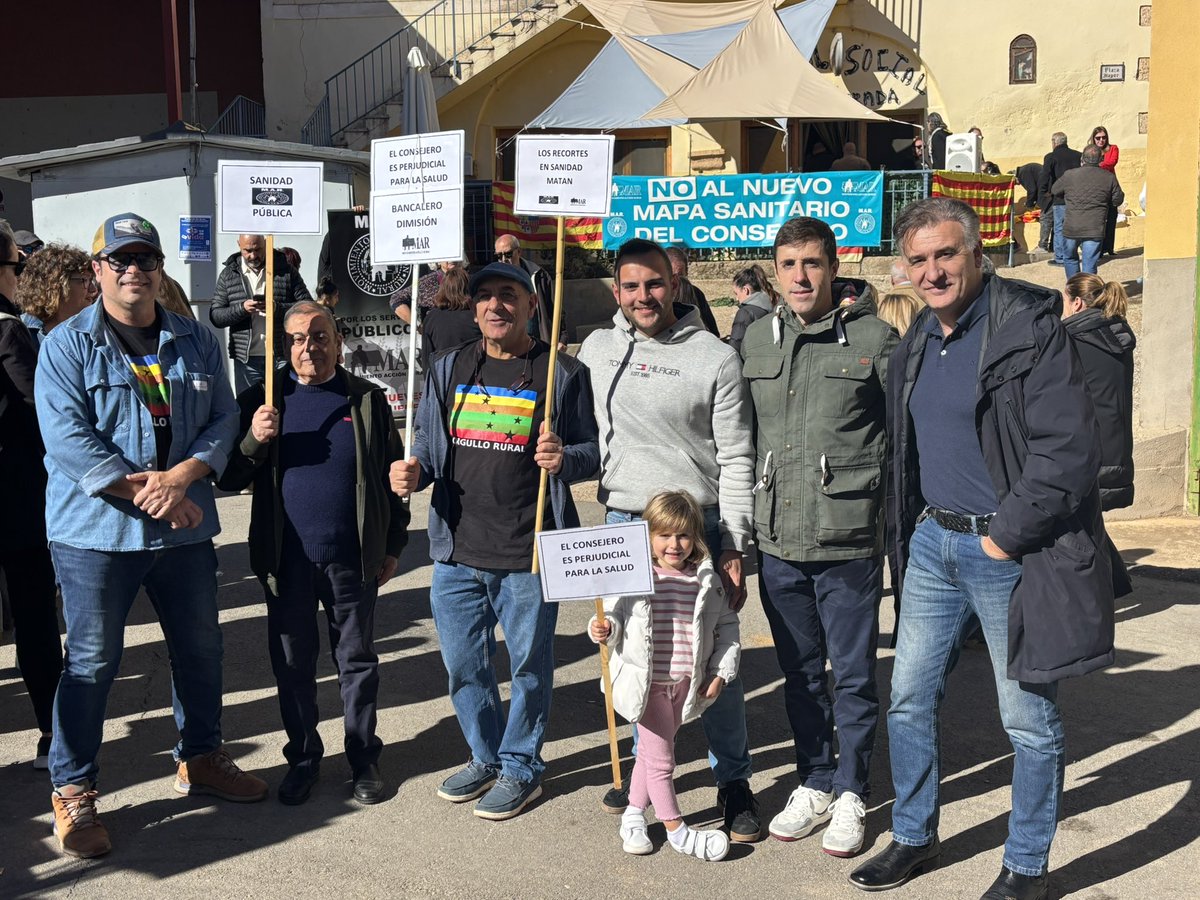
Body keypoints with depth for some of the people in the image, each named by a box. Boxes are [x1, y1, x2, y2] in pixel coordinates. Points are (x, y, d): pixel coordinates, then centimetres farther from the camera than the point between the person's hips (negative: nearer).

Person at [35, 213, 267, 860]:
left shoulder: (197, 342, 7)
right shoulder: (67, 345, -6)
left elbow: (222, 418, 2)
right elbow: (67, 437, -15)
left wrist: (182, 477, -16)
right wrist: (143, 492, -20)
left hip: (186, 527, 5)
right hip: (96, 530, -4)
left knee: (200, 648, 16)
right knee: (91, 661, 3)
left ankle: (200, 758, 36)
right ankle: (73, 790, 19)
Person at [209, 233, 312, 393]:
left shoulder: (286, 272, 4)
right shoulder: (228, 275, 8)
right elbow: (215, 316, 4)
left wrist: (278, 308, -18)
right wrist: (242, 308, -15)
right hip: (247, 360, 1)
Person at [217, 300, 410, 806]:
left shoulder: (367, 400, 3)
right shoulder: (263, 401, 4)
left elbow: (392, 474, 8)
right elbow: (229, 480, 3)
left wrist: (392, 546, 7)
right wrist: (254, 440, -16)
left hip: (354, 559, -1)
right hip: (287, 561, 1)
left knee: (358, 661, 10)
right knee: (292, 665, 11)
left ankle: (364, 759, 24)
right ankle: (302, 759, 27)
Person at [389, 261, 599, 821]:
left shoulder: (562, 374, -2)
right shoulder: (449, 370, 10)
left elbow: (591, 451, 0)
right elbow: (429, 444, 14)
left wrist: (563, 459, -21)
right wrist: (413, 471, -7)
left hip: (528, 553, -4)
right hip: (456, 549, 4)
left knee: (529, 664, 8)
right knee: (462, 664, 15)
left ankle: (521, 767, 27)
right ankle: (486, 757, 36)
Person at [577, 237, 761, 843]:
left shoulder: (716, 359, -7)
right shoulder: (596, 349, 6)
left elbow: (736, 460, -7)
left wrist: (732, 549, -10)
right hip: (621, 525, 4)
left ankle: (733, 781, 18)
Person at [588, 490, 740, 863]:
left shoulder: (706, 582, 1)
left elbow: (727, 626, 8)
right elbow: (614, 618, -3)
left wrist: (721, 673, 3)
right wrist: (604, 630, -26)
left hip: (686, 684, 3)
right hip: (647, 681, -3)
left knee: (651, 752, 17)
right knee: (660, 757, 0)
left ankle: (633, 814, 34)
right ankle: (676, 830, 14)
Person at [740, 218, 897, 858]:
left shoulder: (875, 337, -4)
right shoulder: (756, 338, 8)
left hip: (850, 541, -4)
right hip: (777, 540, 4)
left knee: (853, 675, 8)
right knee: (800, 672, 15)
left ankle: (851, 793, 25)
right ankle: (814, 784, 31)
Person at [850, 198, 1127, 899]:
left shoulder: (1031, 328, -14)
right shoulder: (917, 343, 9)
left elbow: (1070, 450, -20)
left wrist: (1005, 536, -17)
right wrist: (909, 531, 10)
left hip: (1012, 550, -7)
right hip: (933, 544, 7)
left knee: (1030, 721, 6)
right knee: (909, 698, 13)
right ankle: (914, 838, 32)